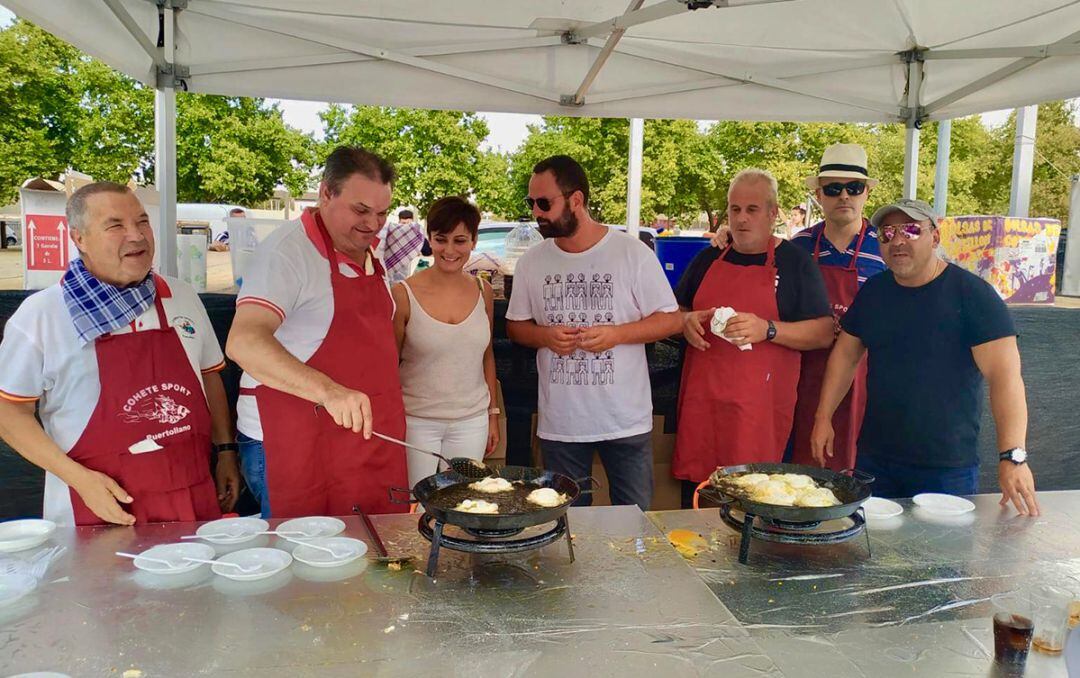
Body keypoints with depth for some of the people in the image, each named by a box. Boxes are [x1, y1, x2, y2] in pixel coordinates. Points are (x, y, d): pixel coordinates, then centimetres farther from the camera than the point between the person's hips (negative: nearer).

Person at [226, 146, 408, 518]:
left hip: (365, 439, 7)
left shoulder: (368, 257, 11)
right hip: (291, 447, -7)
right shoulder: (287, 250, -14)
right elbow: (243, 341, -28)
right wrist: (328, 391, -40)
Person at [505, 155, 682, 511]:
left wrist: (617, 334, -20)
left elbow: (671, 319, -4)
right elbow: (515, 325, 11)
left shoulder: (633, 252, -7)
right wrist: (545, 336, -12)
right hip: (559, 424, 3)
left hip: (627, 421, -2)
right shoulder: (531, 261, 3)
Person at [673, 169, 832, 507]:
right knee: (695, 492, 3)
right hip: (702, 400, 3)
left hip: (760, 406, -3)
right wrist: (687, 322, 0)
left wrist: (768, 330, -16)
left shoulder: (795, 261, 4)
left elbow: (823, 333, 0)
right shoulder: (708, 258, 14)